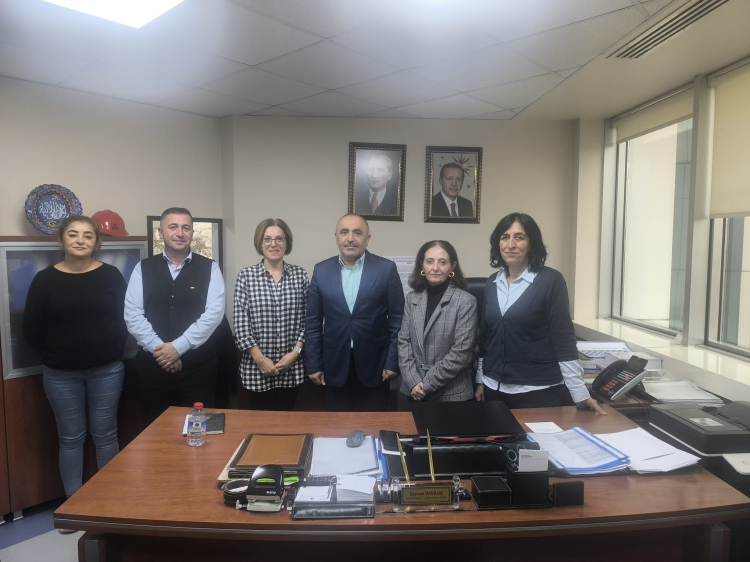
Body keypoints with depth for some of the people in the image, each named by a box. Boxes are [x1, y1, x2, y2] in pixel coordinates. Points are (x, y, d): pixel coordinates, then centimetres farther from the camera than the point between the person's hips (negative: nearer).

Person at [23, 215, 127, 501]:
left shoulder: (111, 275, -3)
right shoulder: (44, 279, -2)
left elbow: (124, 319, 2)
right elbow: (31, 330, 2)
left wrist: (109, 351, -3)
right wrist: (56, 356, 4)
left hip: (107, 371, 0)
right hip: (61, 375, 1)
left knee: (105, 435, 10)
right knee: (70, 438, 11)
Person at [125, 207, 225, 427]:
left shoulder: (209, 268, 1)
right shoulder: (143, 269, 6)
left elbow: (213, 314, -9)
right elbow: (132, 314, -1)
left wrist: (178, 347, -14)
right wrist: (159, 348, -12)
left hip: (198, 365, -1)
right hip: (152, 364, 2)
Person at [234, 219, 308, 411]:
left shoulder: (300, 275, 2)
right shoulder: (246, 276, -3)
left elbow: (306, 319, 2)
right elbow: (240, 322, -6)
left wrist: (295, 352, -8)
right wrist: (260, 359, -11)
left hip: (291, 365, 1)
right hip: (256, 365, -1)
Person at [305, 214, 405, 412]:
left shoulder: (386, 269, -4)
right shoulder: (321, 270, 1)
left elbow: (397, 320, -2)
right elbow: (313, 322, 3)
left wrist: (393, 362, -5)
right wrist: (313, 364, 1)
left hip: (374, 364, -1)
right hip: (335, 364, 2)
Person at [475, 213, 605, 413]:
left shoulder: (550, 280, -8)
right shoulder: (492, 284, 6)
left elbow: (563, 339, -10)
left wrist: (580, 394, -11)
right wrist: (480, 380, 12)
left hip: (537, 391, -4)